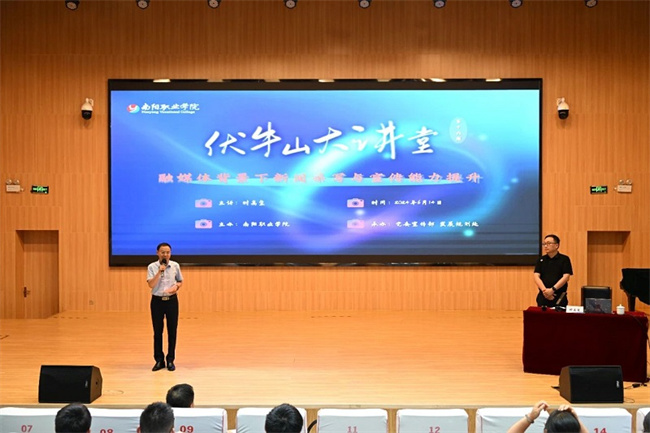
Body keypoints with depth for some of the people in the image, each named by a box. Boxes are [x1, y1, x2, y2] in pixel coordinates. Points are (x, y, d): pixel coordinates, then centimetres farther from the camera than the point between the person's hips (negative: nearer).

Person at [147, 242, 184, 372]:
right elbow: (151, 284, -15)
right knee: (157, 331, 4)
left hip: (172, 300, 1)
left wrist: (176, 286, -9)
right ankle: (159, 360, 15)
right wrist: (160, 271, -22)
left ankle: (170, 360, 13)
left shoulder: (175, 266, 2)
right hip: (157, 300, -1)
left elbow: (180, 281, 13)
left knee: (172, 330, 4)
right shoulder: (152, 267, -4)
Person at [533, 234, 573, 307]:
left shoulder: (564, 259, 1)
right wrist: (544, 290, -15)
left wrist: (553, 289, -18)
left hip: (559, 297, -3)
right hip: (543, 296, 3)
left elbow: (566, 277, -7)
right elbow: (536, 276, 2)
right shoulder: (541, 260, 11)